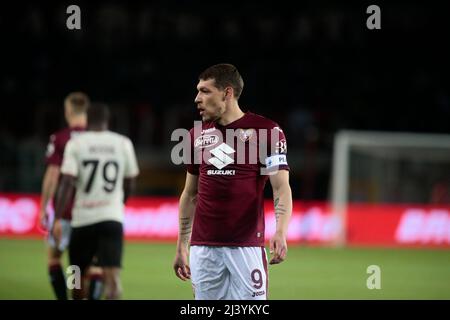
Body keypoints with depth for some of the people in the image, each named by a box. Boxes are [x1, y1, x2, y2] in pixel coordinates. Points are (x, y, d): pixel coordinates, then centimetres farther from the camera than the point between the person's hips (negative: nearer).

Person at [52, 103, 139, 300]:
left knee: (78, 274, 18)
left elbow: (67, 183, -10)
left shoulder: (76, 144, -1)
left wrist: (58, 219, -10)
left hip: (83, 217, 0)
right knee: (112, 274, -10)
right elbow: (129, 184, 14)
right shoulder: (123, 143, 5)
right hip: (112, 217, 0)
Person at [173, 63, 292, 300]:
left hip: (246, 246, -5)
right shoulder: (199, 134, 12)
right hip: (203, 248, 5)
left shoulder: (265, 131, -4)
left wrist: (281, 233, -26)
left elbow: (282, 187, -10)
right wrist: (181, 246, 18)